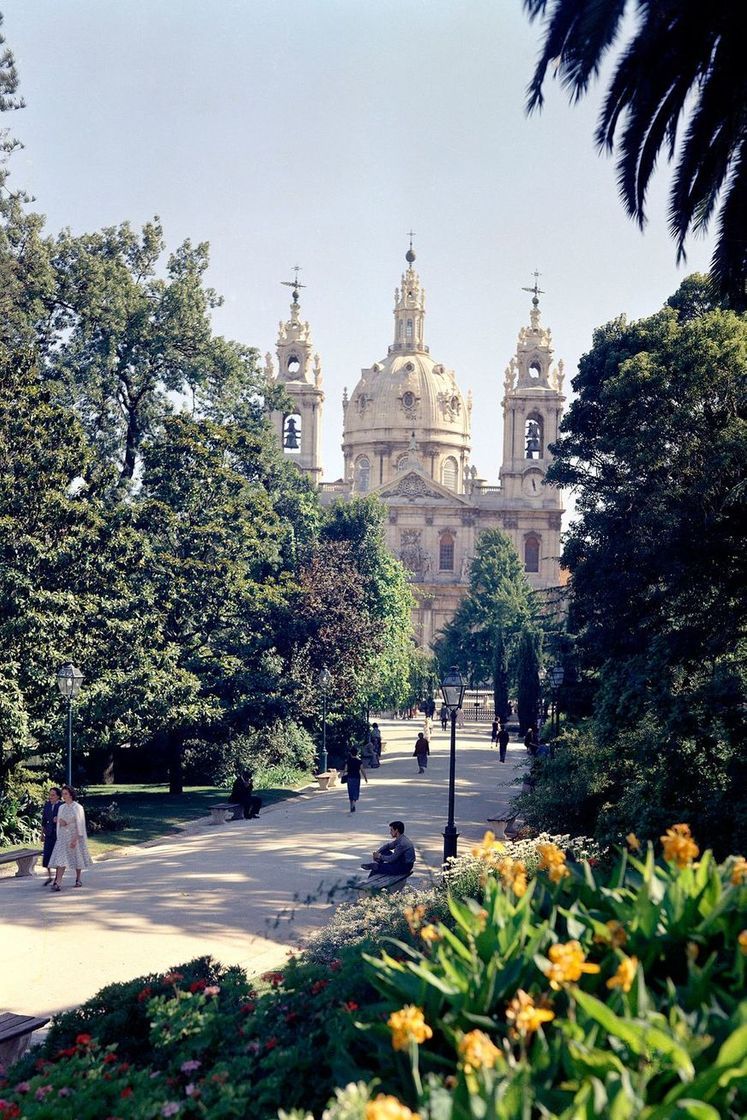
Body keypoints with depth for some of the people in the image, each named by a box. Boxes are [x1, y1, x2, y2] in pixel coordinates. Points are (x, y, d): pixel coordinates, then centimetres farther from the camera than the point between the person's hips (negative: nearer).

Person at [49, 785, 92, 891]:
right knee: (61, 860, -9)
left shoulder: (78, 807, -7)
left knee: (77, 858, 8)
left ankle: (78, 879, 26)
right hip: (63, 836, 4)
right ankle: (58, 883, -17)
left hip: (74, 836, -4)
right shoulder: (61, 807, 8)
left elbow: (79, 824, -11)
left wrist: (75, 838, -18)